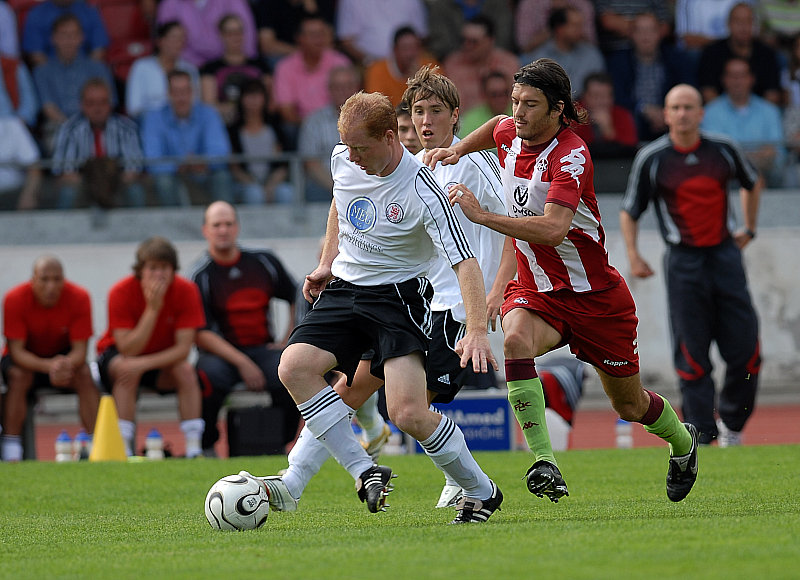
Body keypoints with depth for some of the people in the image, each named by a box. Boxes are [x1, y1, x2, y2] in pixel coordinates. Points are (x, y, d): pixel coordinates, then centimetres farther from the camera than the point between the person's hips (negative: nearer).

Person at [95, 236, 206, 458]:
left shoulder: (186, 291, -19)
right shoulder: (121, 292, -24)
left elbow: (183, 348, -22)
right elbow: (128, 350, -29)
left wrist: (144, 363, -36)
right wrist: (153, 308, -36)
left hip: (163, 359, 2)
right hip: (116, 355, -2)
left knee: (185, 370, -28)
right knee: (126, 369, -35)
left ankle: (194, 447, -28)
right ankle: (124, 448, -35)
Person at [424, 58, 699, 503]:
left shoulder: (570, 156, -26)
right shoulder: (510, 135, -4)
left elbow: (553, 230, -40)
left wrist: (483, 216, -44)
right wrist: (458, 149, 9)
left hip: (595, 295, -5)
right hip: (535, 291, 5)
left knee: (630, 405, 11)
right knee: (516, 341, -33)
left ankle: (682, 440, 46)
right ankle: (544, 463, -35)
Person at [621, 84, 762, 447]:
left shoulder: (723, 150, 3)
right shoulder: (652, 158, -3)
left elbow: (752, 182, 23)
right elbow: (629, 211, 5)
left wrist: (749, 229, 23)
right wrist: (633, 256, -6)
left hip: (725, 255, 2)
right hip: (684, 263, -2)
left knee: (745, 347, 0)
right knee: (692, 353, -4)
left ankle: (731, 422, 21)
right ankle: (702, 435, 0)